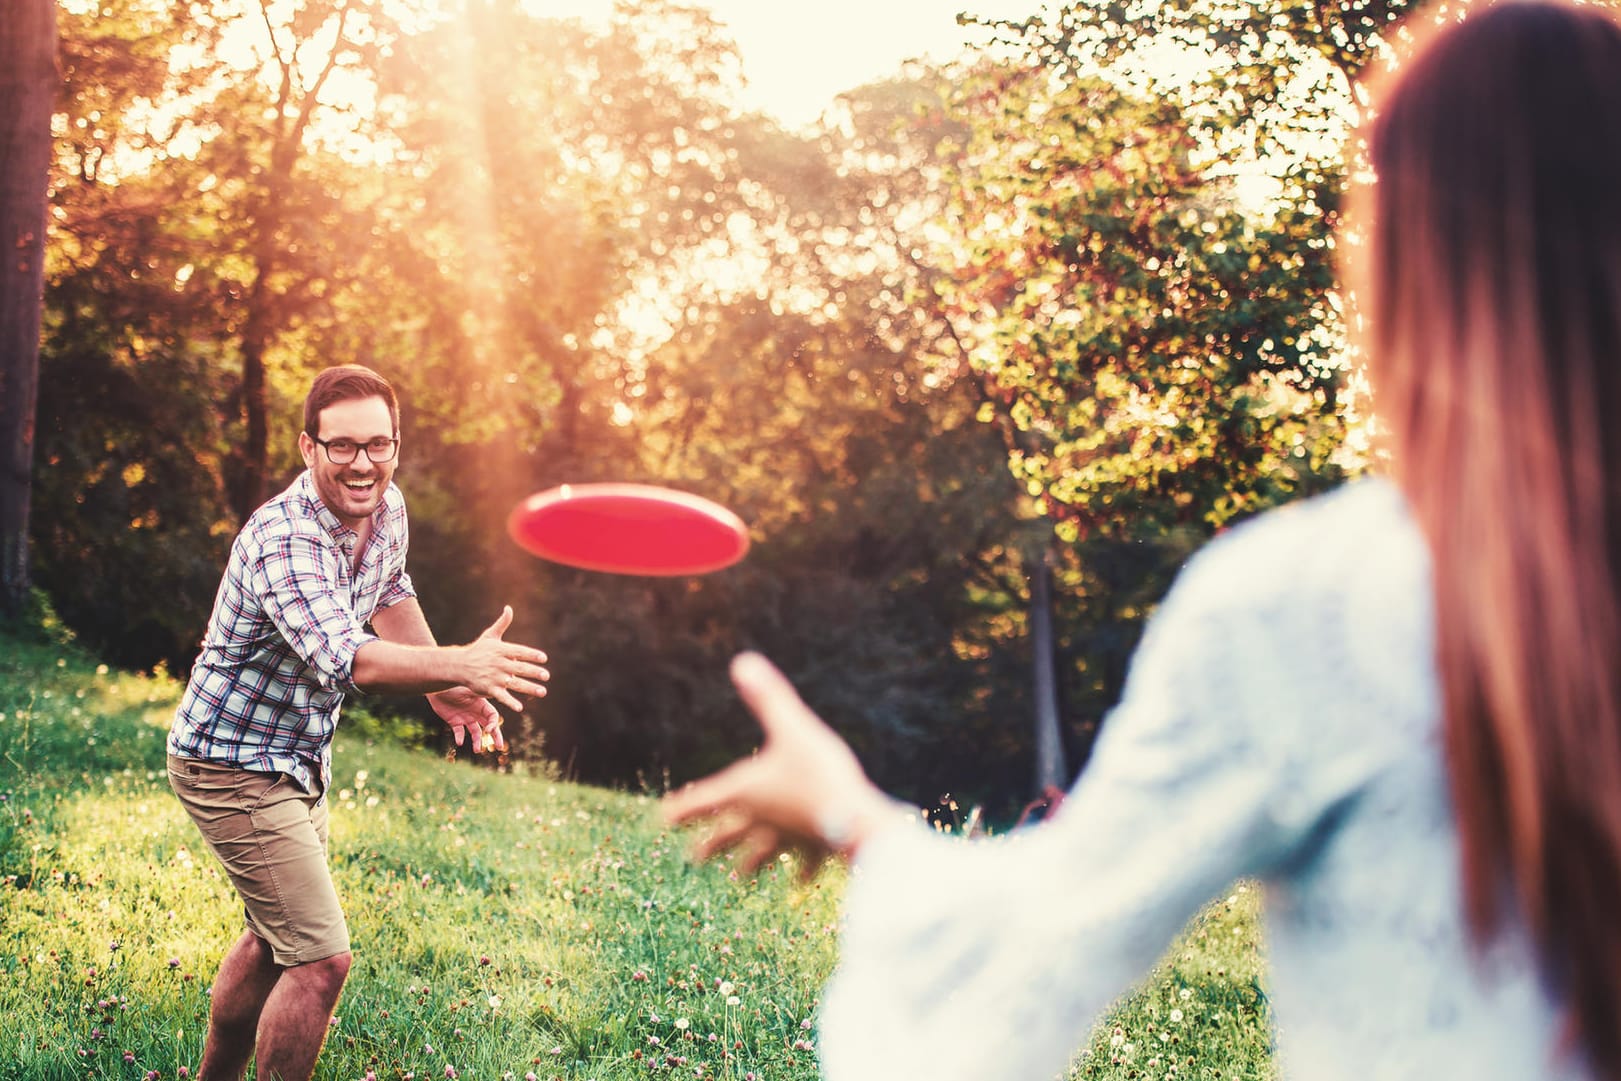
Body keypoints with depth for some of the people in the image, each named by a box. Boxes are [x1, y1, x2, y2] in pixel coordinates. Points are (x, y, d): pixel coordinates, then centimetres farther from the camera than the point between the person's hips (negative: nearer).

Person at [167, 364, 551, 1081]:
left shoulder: (386, 511, -2)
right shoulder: (283, 540, -30)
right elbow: (347, 664, -43)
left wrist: (445, 688, 13)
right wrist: (460, 665, -52)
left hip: (298, 763, 10)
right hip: (233, 767, -9)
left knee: (272, 941, 24)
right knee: (321, 960, -14)